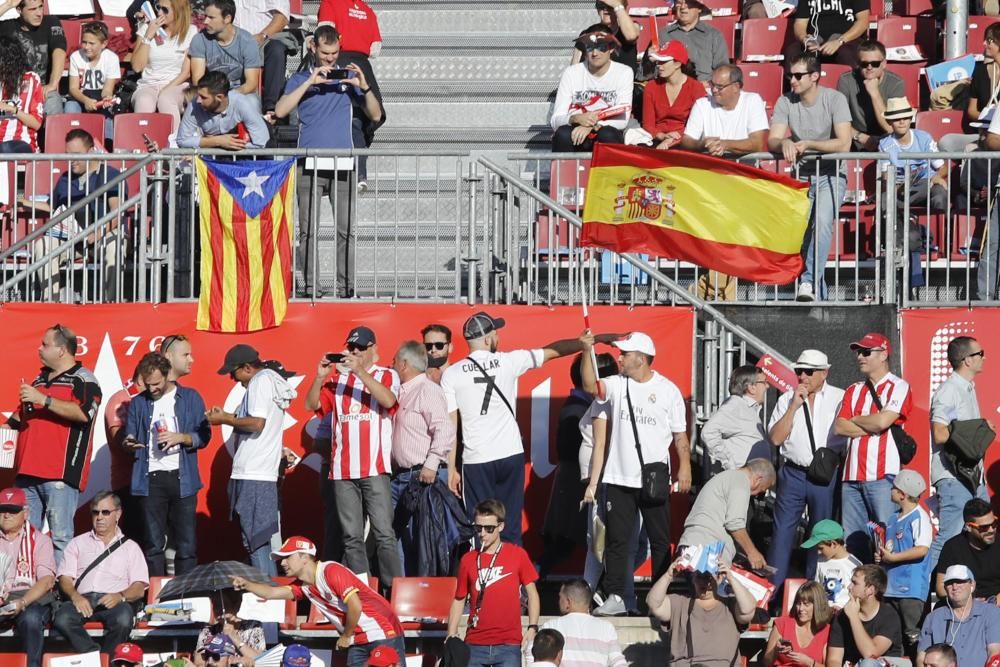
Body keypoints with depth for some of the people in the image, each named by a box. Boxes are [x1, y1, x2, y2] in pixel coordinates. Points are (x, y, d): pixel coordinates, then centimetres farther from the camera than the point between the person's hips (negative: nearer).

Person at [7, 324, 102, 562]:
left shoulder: (83, 380, -1)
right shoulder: (39, 379, 24)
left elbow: (83, 413, -20)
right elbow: (23, 416, 39)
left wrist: (44, 400, -20)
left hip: (61, 473, -8)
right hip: (28, 471, 8)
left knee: (60, 536, -10)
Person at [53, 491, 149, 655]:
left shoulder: (130, 547, 22)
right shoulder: (78, 543, 26)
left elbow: (139, 589, 10)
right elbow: (65, 579, 13)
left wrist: (120, 596, -13)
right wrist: (75, 596, -11)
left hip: (113, 600, -1)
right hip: (83, 598, 1)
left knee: (123, 619, -38)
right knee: (62, 619, -35)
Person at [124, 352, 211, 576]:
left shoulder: (190, 398, 7)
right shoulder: (139, 403, 12)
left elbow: (204, 436, 5)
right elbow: (129, 438, 13)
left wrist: (180, 438, -12)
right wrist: (129, 443, -10)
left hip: (182, 479, -1)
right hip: (151, 480, 1)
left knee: (186, 543, -2)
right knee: (153, 544, 0)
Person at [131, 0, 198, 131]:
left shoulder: (190, 32, 4)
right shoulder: (147, 28, 7)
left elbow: (186, 72, 1)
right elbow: (137, 67, 1)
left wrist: (166, 90, -13)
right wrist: (148, 37, -7)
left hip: (177, 85, -1)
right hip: (148, 85, 1)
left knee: (166, 100, -38)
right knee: (143, 102, -36)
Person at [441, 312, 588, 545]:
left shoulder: (451, 375, -2)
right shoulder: (509, 361, 0)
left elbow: (450, 427, -3)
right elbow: (553, 351, 10)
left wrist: (452, 469, 1)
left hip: (476, 461, -1)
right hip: (511, 456, 1)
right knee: (510, 528, 6)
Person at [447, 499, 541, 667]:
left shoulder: (517, 555, 2)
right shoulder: (468, 560, 7)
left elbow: (532, 593, 7)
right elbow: (459, 600, 12)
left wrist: (532, 627, -5)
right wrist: (451, 637, 3)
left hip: (508, 645, -2)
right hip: (475, 645, 2)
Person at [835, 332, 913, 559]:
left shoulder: (898, 387, 0)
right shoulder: (854, 391, 18)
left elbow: (882, 421, -14)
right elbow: (839, 427, 7)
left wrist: (856, 420, 3)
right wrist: (871, 426, -4)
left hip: (882, 475, -6)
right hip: (852, 475, 6)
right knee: (851, 540, 5)